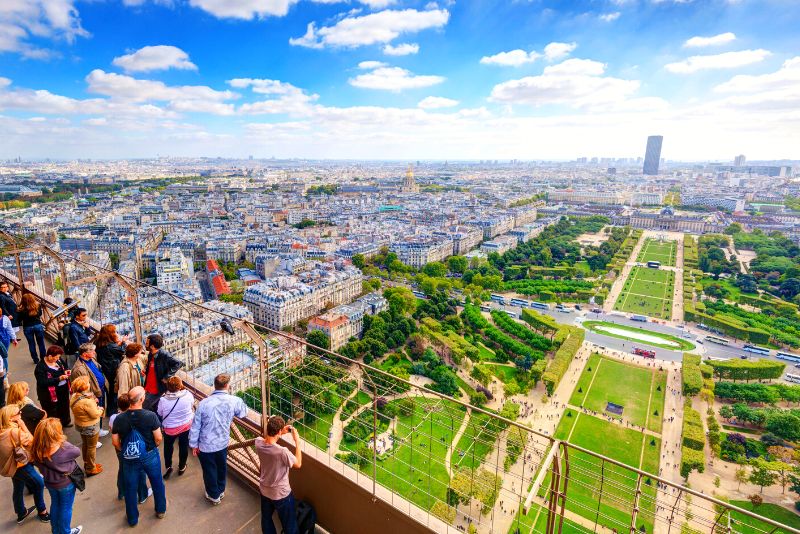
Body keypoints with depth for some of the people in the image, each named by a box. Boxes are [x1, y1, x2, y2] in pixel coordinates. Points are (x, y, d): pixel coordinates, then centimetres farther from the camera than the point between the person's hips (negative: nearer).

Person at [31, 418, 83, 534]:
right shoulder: (64, 447, -35)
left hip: (49, 482, 5)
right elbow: (77, 451, -14)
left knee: (55, 504, 28)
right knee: (66, 507, 18)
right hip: (66, 483, -5)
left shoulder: (36, 449, -20)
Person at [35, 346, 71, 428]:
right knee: (52, 413, 6)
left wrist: (65, 372, -6)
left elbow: (62, 368, 16)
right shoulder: (41, 367, -22)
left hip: (63, 391, 8)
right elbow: (43, 382, -27)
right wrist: (59, 379, -31)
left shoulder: (57, 360, -3)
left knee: (64, 407, 26)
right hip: (50, 395, -7)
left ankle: (65, 422, 49)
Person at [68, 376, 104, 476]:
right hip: (90, 427, -8)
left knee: (84, 444, 27)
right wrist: (100, 409, -6)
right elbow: (95, 414, -24)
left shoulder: (74, 397, -9)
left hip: (80, 425, 8)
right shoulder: (87, 401, -35)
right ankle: (91, 469, 27)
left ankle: (86, 464, 45)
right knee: (92, 447, 12)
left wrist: (93, 402, -7)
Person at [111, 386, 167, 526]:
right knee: (157, 483, 21)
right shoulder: (150, 415, -24)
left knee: (130, 488, 21)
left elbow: (115, 442, -5)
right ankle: (160, 510, 40)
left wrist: (124, 452, 14)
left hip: (129, 459, 1)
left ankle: (132, 519, 38)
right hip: (150, 456, -1)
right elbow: (158, 438, -16)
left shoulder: (119, 419, -17)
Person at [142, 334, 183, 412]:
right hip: (148, 389, 8)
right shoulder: (150, 354, 4)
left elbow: (178, 363, -29)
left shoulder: (164, 355, -23)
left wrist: (166, 377, -26)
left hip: (157, 391, -8)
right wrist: (145, 369, 3)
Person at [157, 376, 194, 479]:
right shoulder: (188, 395, -25)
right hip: (186, 425, 1)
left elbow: (160, 414, -7)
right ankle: (182, 467, 37)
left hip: (170, 428, -1)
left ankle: (168, 466, 30)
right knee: (184, 446, 21)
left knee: (168, 446, 28)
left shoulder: (163, 400, -25)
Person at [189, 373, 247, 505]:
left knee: (209, 470, 21)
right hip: (223, 443, 1)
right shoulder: (234, 401, -20)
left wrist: (194, 444, 2)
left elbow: (195, 426, -12)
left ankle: (214, 496, 40)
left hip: (206, 445, -1)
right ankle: (220, 490, 48)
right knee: (222, 467, 26)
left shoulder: (203, 403, -22)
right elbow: (243, 412, 1)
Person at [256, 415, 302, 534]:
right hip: (281, 494, -5)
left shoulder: (258, 443, -21)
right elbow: (298, 464, -18)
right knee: (289, 524, 19)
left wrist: (281, 433, -6)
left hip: (264, 491, 6)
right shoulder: (282, 452, -37)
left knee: (266, 518, 30)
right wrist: (297, 441, -18)